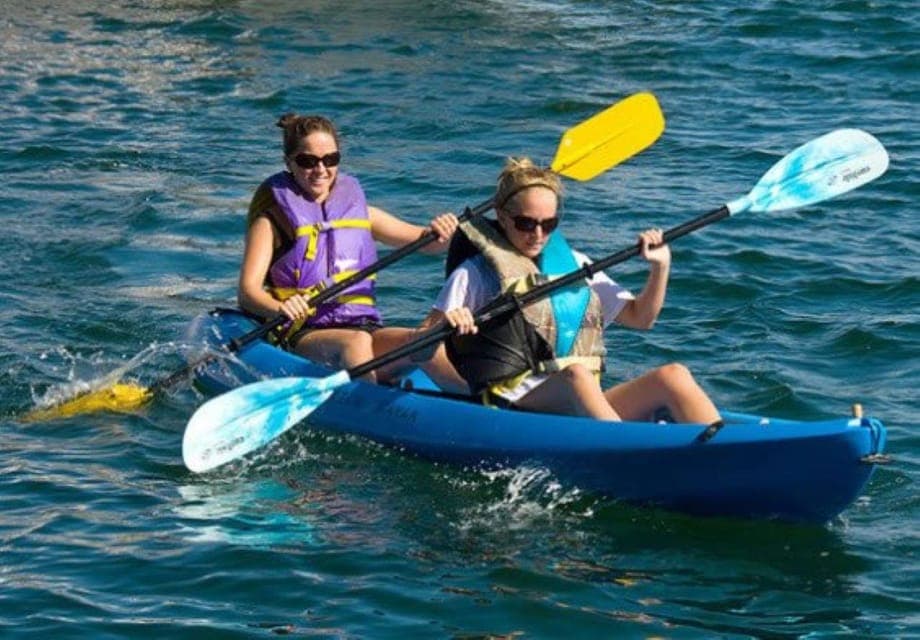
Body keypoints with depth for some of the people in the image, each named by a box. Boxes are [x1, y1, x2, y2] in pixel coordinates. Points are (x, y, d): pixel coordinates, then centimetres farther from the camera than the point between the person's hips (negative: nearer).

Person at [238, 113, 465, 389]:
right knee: (357, 342, -36)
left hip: (362, 323, 4)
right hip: (302, 335, -4)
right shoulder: (273, 217, 4)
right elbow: (247, 290, -7)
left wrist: (441, 231, -5)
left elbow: (427, 242, 19)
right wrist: (280, 309, -29)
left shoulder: (358, 210, 17)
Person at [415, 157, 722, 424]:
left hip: (585, 405, 5)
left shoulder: (575, 264, 22)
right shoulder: (476, 274, 7)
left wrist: (660, 268, 9)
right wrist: (443, 324, -19)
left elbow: (639, 317, 26)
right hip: (511, 411, -5)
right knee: (575, 372, -37)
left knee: (672, 376, -19)